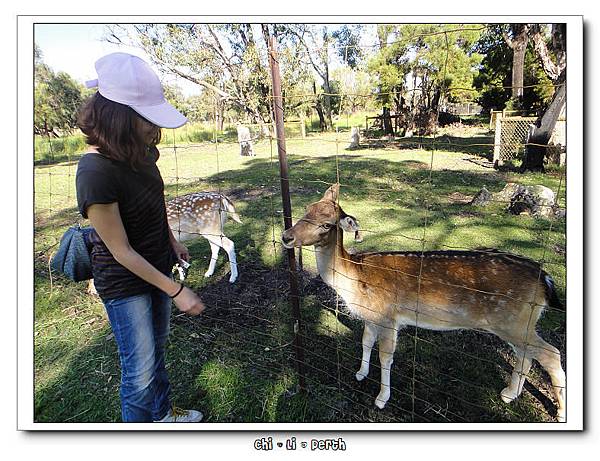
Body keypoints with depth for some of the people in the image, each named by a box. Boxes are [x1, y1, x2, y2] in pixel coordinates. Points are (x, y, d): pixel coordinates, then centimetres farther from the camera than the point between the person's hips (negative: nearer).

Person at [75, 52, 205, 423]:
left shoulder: (141, 150, -7)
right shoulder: (96, 171, -30)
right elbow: (122, 252, -24)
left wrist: (172, 240, 18)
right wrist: (176, 291, -21)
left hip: (157, 266, 8)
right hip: (124, 283, -7)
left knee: (157, 348, 24)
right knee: (140, 370, 8)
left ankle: (163, 412, 48)